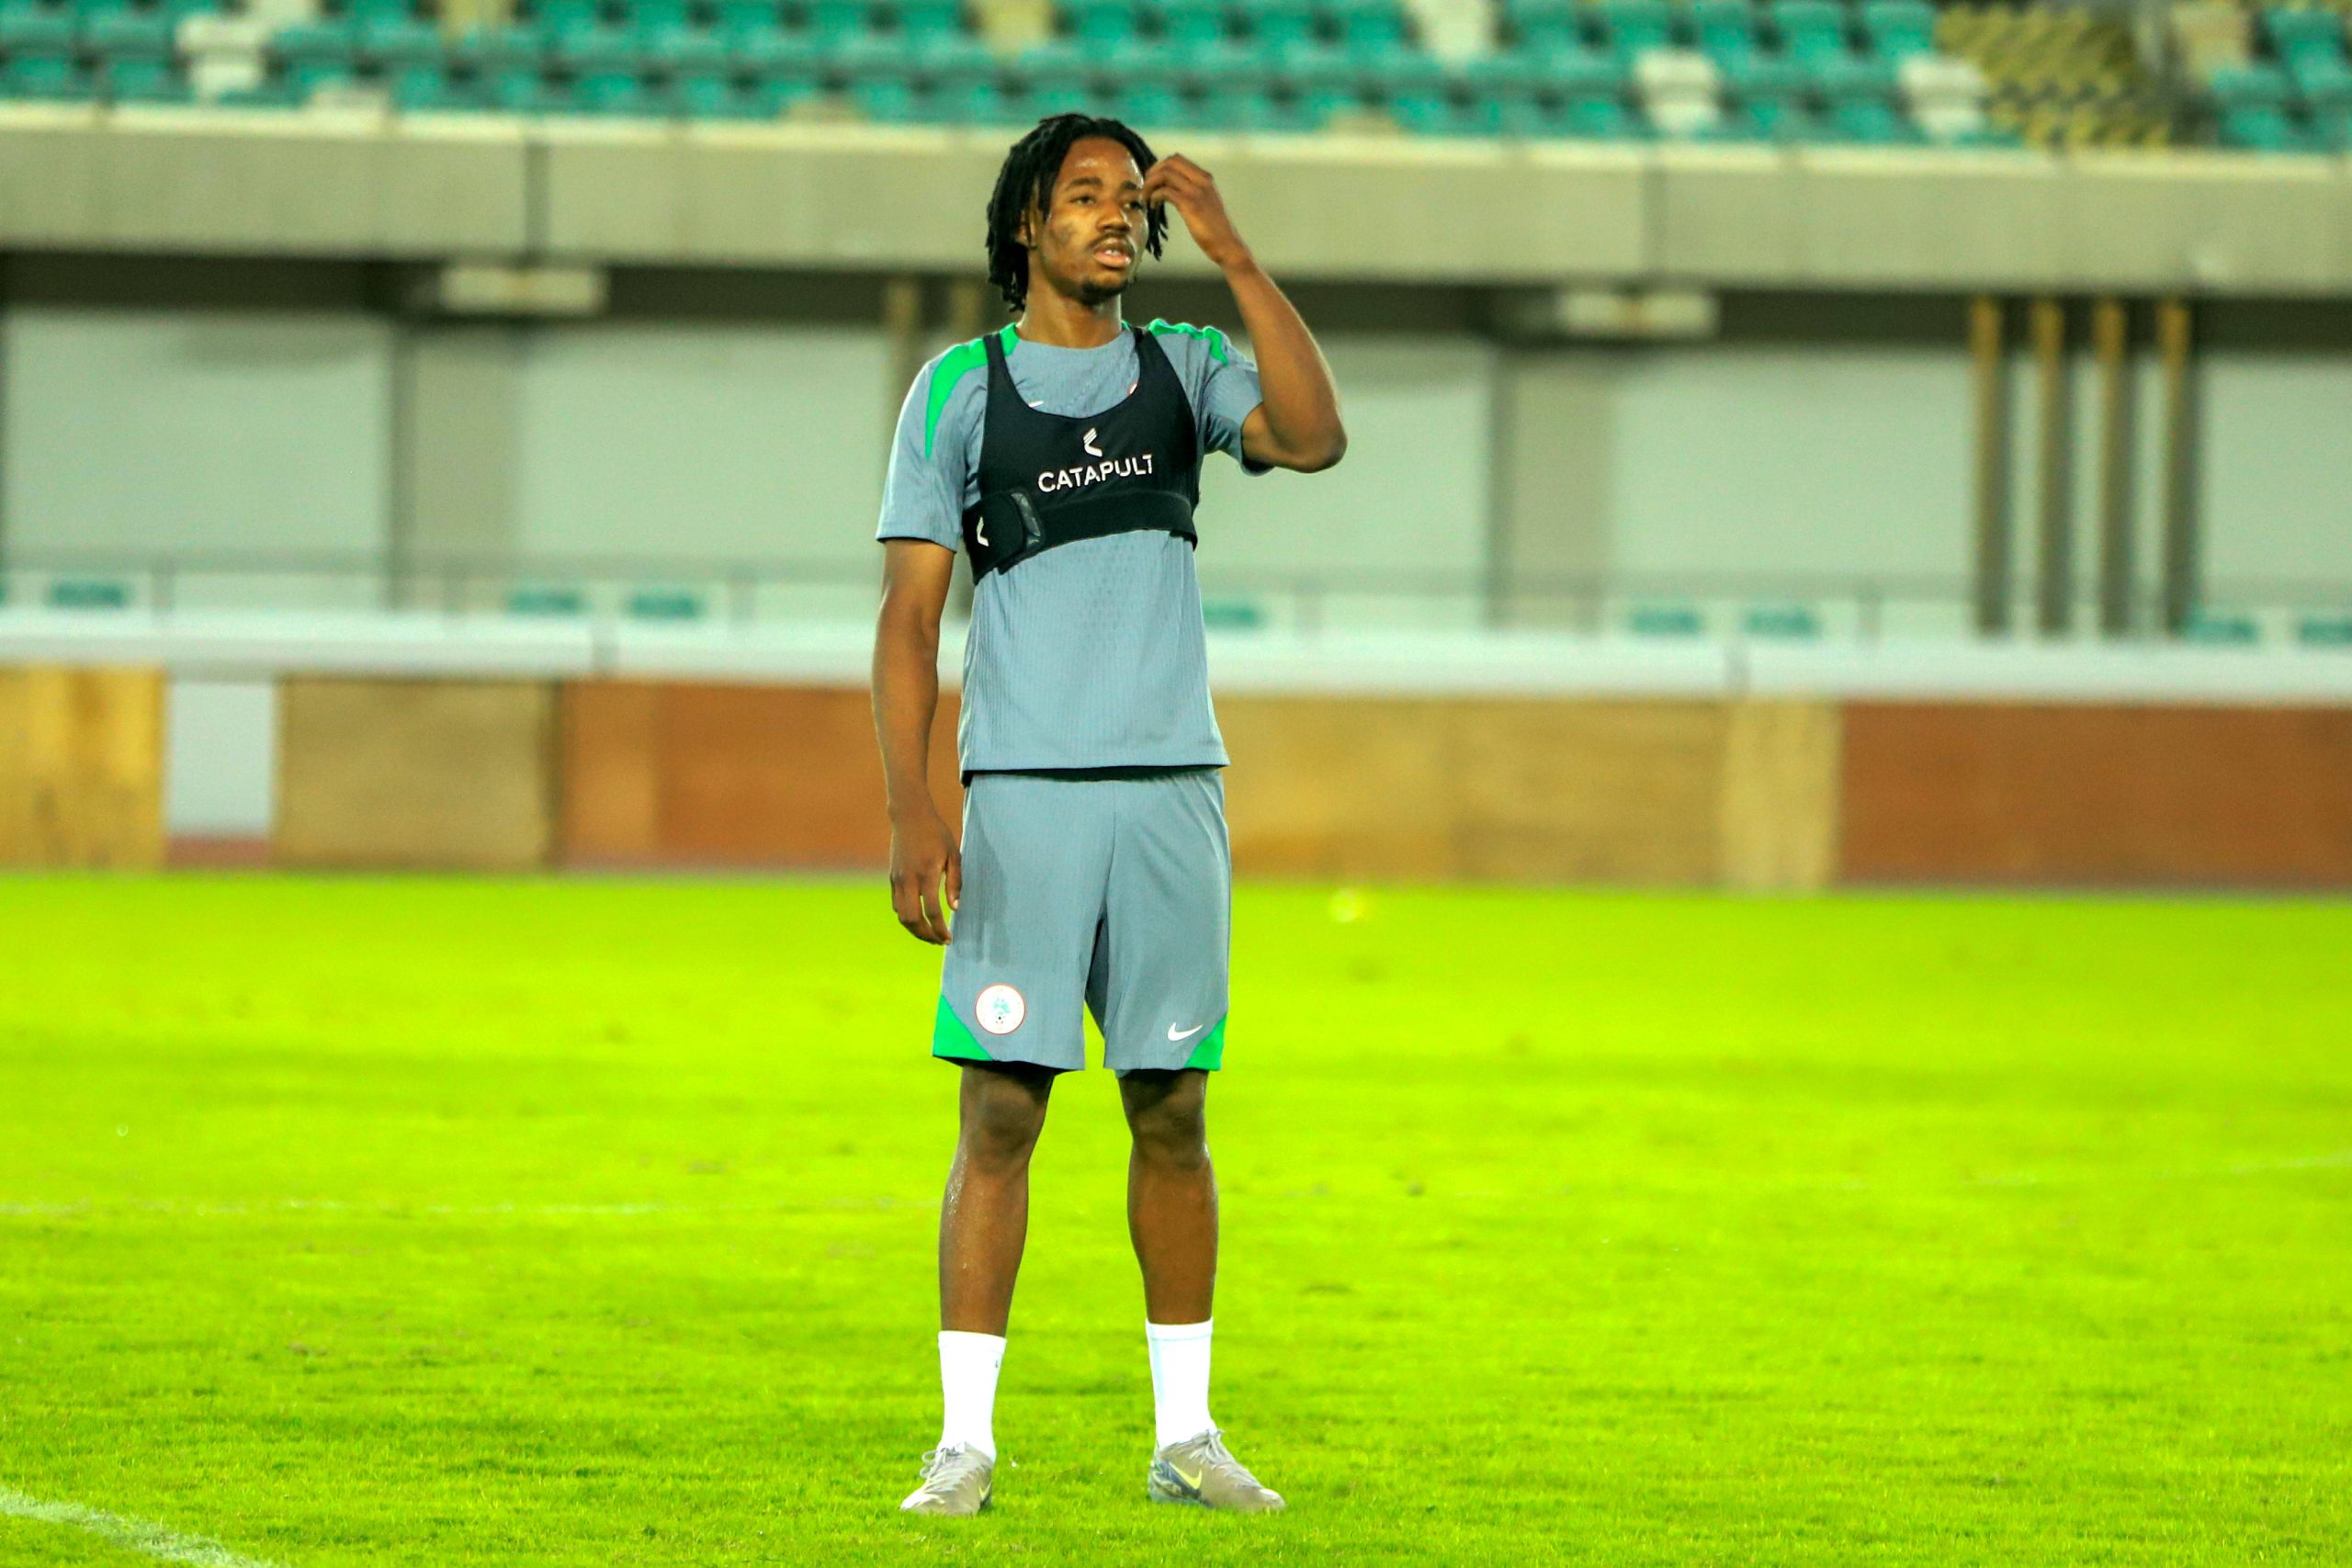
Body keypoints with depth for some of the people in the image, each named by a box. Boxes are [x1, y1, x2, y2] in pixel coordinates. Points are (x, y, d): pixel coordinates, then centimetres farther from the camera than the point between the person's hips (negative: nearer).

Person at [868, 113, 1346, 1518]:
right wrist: (912, 811, -8)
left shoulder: (1185, 369, 10)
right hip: (1023, 792, -2)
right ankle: (966, 1440, -4)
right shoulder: (959, 390, 4)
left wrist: (1234, 254, -13)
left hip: (1174, 787, 3)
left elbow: (1315, 439, -10)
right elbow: (909, 616, 2)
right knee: (1000, 1111, -6)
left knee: (1172, 1115, 6)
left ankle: (1186, 1435, 12)